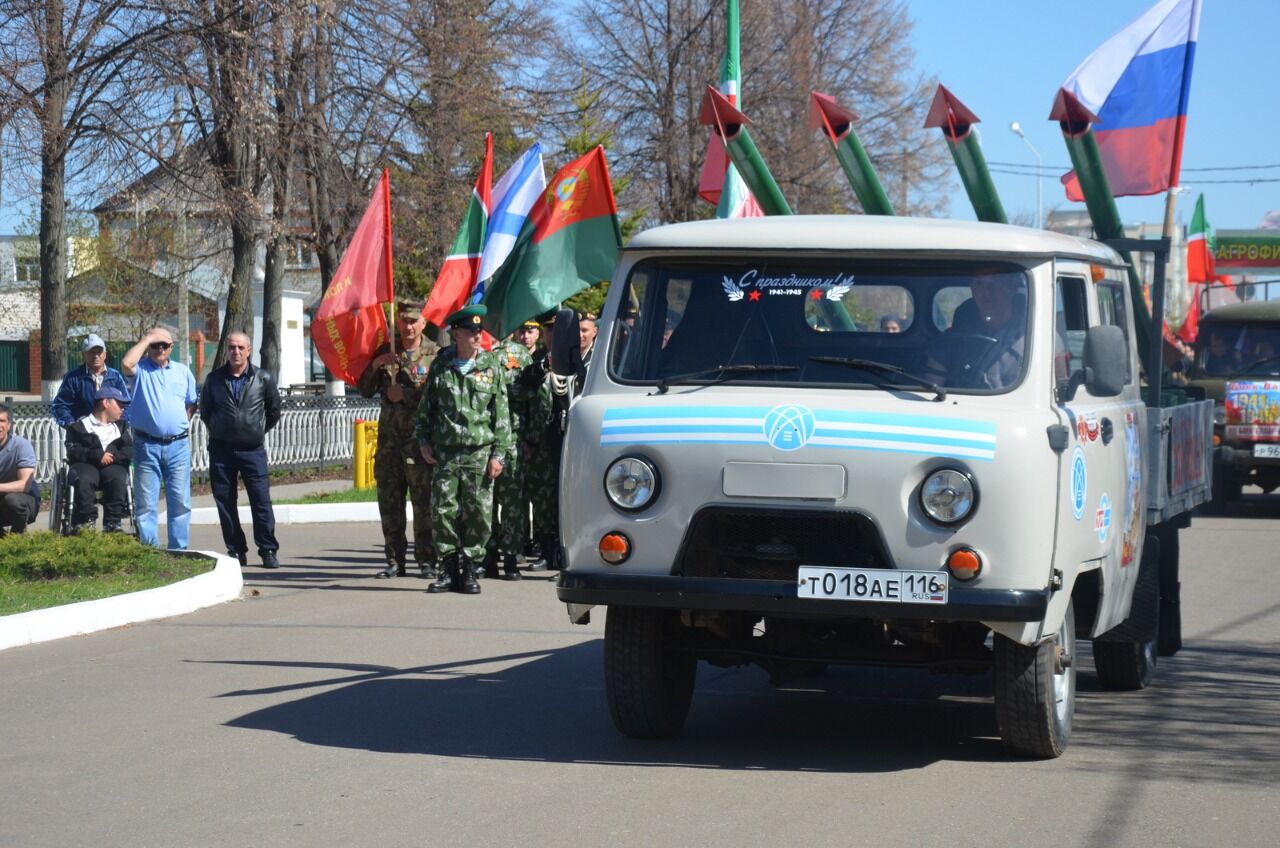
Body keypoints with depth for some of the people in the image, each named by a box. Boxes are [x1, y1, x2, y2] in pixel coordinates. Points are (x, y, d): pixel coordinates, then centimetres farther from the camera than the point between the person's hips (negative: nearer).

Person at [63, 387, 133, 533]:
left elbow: (130, 450, 12)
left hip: (113, 465, 2)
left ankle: (112, 524, -30)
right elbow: (72, 451, 0)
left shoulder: (121, 426, 28)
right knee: (84, 480, -36)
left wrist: (114, 455, -8)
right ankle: (87, 522, -33)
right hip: (86, 464, -2)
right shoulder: (79, 426, 16)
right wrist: (97, 455, -14)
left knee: (118, 479, -33)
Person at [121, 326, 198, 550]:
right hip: (147, 446, -2)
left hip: (178, 445, 2)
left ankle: (178, 551, 8)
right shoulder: (141, 369, 4)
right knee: (145, 503, -1)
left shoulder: (183, 372, 14)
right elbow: (126, 363, -20)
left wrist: (184, 424, 7)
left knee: (180, 502, 2)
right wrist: (146, 339, -9)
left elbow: (192, 404, 22)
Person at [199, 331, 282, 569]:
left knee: (261, 501, -6)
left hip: (253, 449, -2)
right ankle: (236, 551, 10)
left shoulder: (263, 379, 2)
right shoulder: (214, 379, 5)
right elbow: (205, 411, 18)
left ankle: (268, 550, 0)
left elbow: (274, 410, 14)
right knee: (225, 502, 2)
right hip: (221, 449, 2)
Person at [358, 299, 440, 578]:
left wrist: (405, 394, -11)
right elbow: (365, 391, 11)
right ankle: (395, 560, 12)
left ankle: (427, 560, 0)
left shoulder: (435, 354, 1)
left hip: (420, 437, -4)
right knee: (389, 500, 5)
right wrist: (375, 365, -5)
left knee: (423, 500, -5)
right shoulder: (385, 353, 14)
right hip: (390, 437, 4)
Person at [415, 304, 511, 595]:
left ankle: (469, 569, 8)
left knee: (478, 513, -2)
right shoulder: (441, 365, 6)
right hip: (444, 452, 1)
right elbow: (425, 406, 16)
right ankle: (449, 568, 9)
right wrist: (423, 441, 9)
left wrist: (498, 453, -2)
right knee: (443, 511, -2)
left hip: (479, 452, -1)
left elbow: (501, 414, 3)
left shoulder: (491, 366, 3)